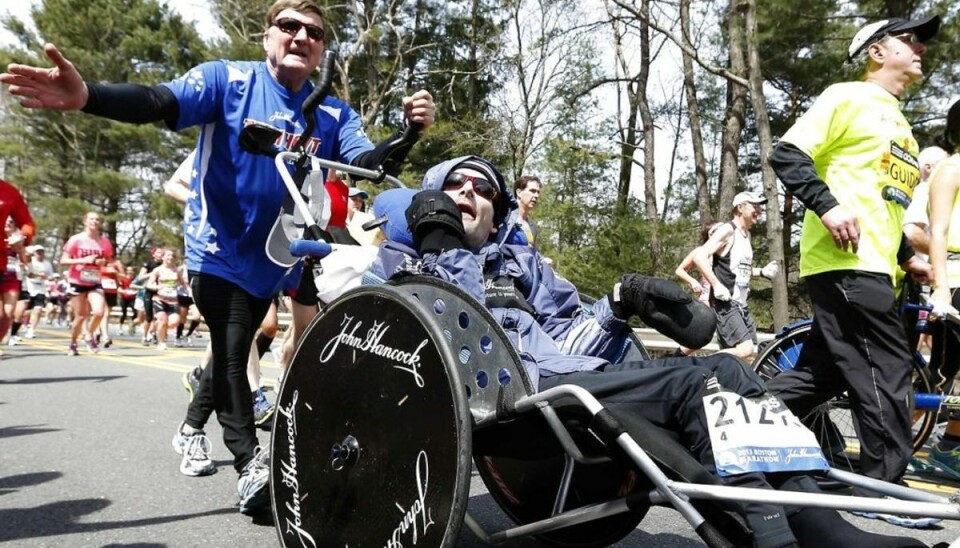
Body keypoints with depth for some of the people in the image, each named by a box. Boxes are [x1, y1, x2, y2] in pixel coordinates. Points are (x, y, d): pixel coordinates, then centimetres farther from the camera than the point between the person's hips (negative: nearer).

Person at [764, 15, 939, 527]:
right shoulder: (848, 97, -1)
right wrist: (828, 206, -22)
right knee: (886, 372, -6)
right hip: (845, 261, -10)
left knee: (822, 373, 9)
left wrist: (907, 256, 23)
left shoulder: (898, 124, 26)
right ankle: (886, 486, 5)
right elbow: (787, 155, -11)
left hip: (869, 265, 10)